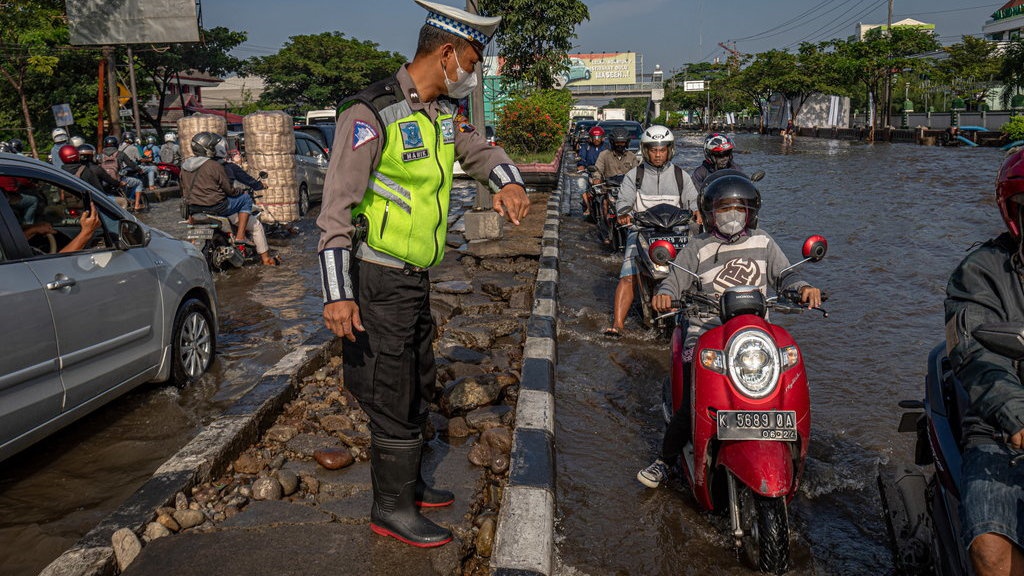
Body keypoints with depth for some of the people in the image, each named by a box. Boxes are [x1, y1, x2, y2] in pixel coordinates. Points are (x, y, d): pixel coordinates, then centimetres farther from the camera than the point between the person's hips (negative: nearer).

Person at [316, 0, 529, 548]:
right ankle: (392, 508, 17)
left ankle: (407, 482, 39)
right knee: (394, 396, 0)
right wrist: (337, 294, -26)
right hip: (378, 281, -9)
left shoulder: (444, 112, 7)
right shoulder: (371, 113, -19)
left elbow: (481, 151, 17)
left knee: (418, 386, 21)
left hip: (416, 277, 9)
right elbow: (336, 209, -21)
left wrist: (508, 183, -9)